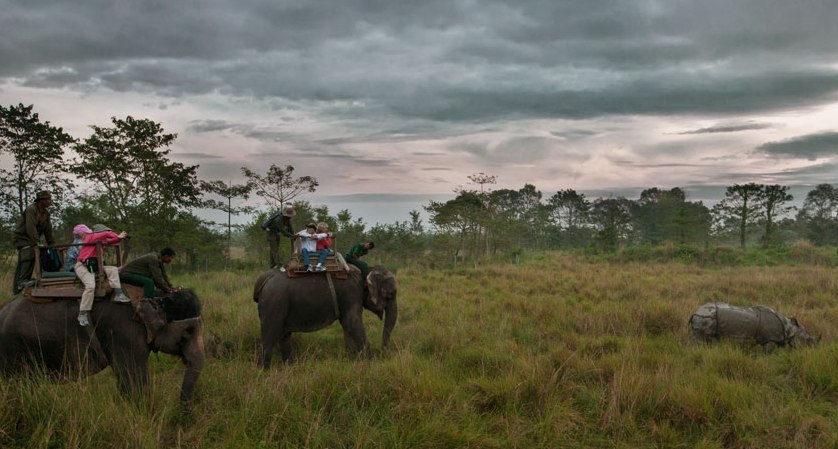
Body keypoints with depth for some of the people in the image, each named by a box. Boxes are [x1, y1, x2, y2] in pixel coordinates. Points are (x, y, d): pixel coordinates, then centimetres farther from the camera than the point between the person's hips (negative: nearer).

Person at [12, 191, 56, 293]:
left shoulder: (46, 213, 7)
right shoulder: (31, 209, -19)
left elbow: (48, 230, 9)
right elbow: (30, 228, -27)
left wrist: (52, 244, 4)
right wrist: (37, 242, -33)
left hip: (31, 239, 8)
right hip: (21, 237, -8)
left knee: (22, 264, 8)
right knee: (30, 254, -31)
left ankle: (17, 289, 11)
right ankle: (23, 280, -30)